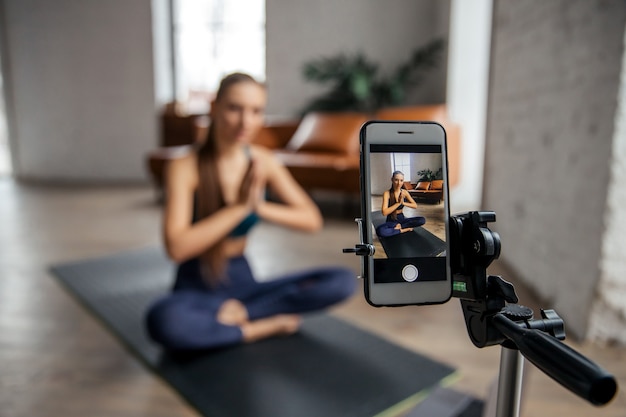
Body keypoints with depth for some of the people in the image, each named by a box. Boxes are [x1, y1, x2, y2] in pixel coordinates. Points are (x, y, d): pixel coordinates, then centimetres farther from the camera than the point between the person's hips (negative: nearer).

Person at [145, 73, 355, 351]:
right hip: (200, 286, -3)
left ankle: (241, 311, -15)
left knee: (343, 281, -15)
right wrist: (239, 207, -26)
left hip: (251, 277, 4)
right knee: (163, 321, -38)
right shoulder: (184, 168, -14)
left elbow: (312, 219, -5)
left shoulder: (264, 161, -3)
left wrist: (259, 206, -21)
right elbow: (177, 248, -24)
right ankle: (264, 326, -16)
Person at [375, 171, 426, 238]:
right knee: (380, 231, -38)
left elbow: (415, 205, -3)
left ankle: (399, 226, -10)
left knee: (422, 220, -20)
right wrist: (398, 203, -27)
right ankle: (404, 229, -19)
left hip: (401, 218, 4)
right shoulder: (387, 193, -16)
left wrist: (403, 203, -20)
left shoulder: (404, 192, -1)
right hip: (391, 220, -4)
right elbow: (384, 212, -25)